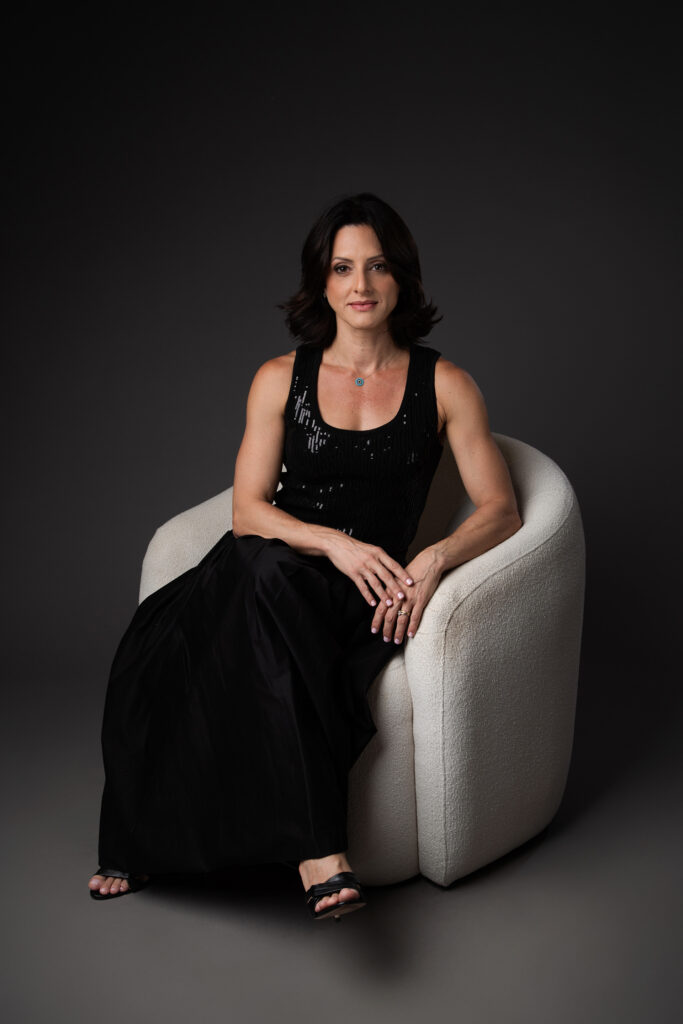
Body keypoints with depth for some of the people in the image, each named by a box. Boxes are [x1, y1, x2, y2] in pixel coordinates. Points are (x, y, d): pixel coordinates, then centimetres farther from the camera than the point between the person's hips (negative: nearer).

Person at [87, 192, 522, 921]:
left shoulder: (444, 385, 7)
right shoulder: (281, 379, 9)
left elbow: (500, 510, 3)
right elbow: (248, 509, 2)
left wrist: (432, 561, -18)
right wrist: (335, 542, -16)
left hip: (369, 590, -1)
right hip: (272, 570, 1)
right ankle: (319, 852, -33)